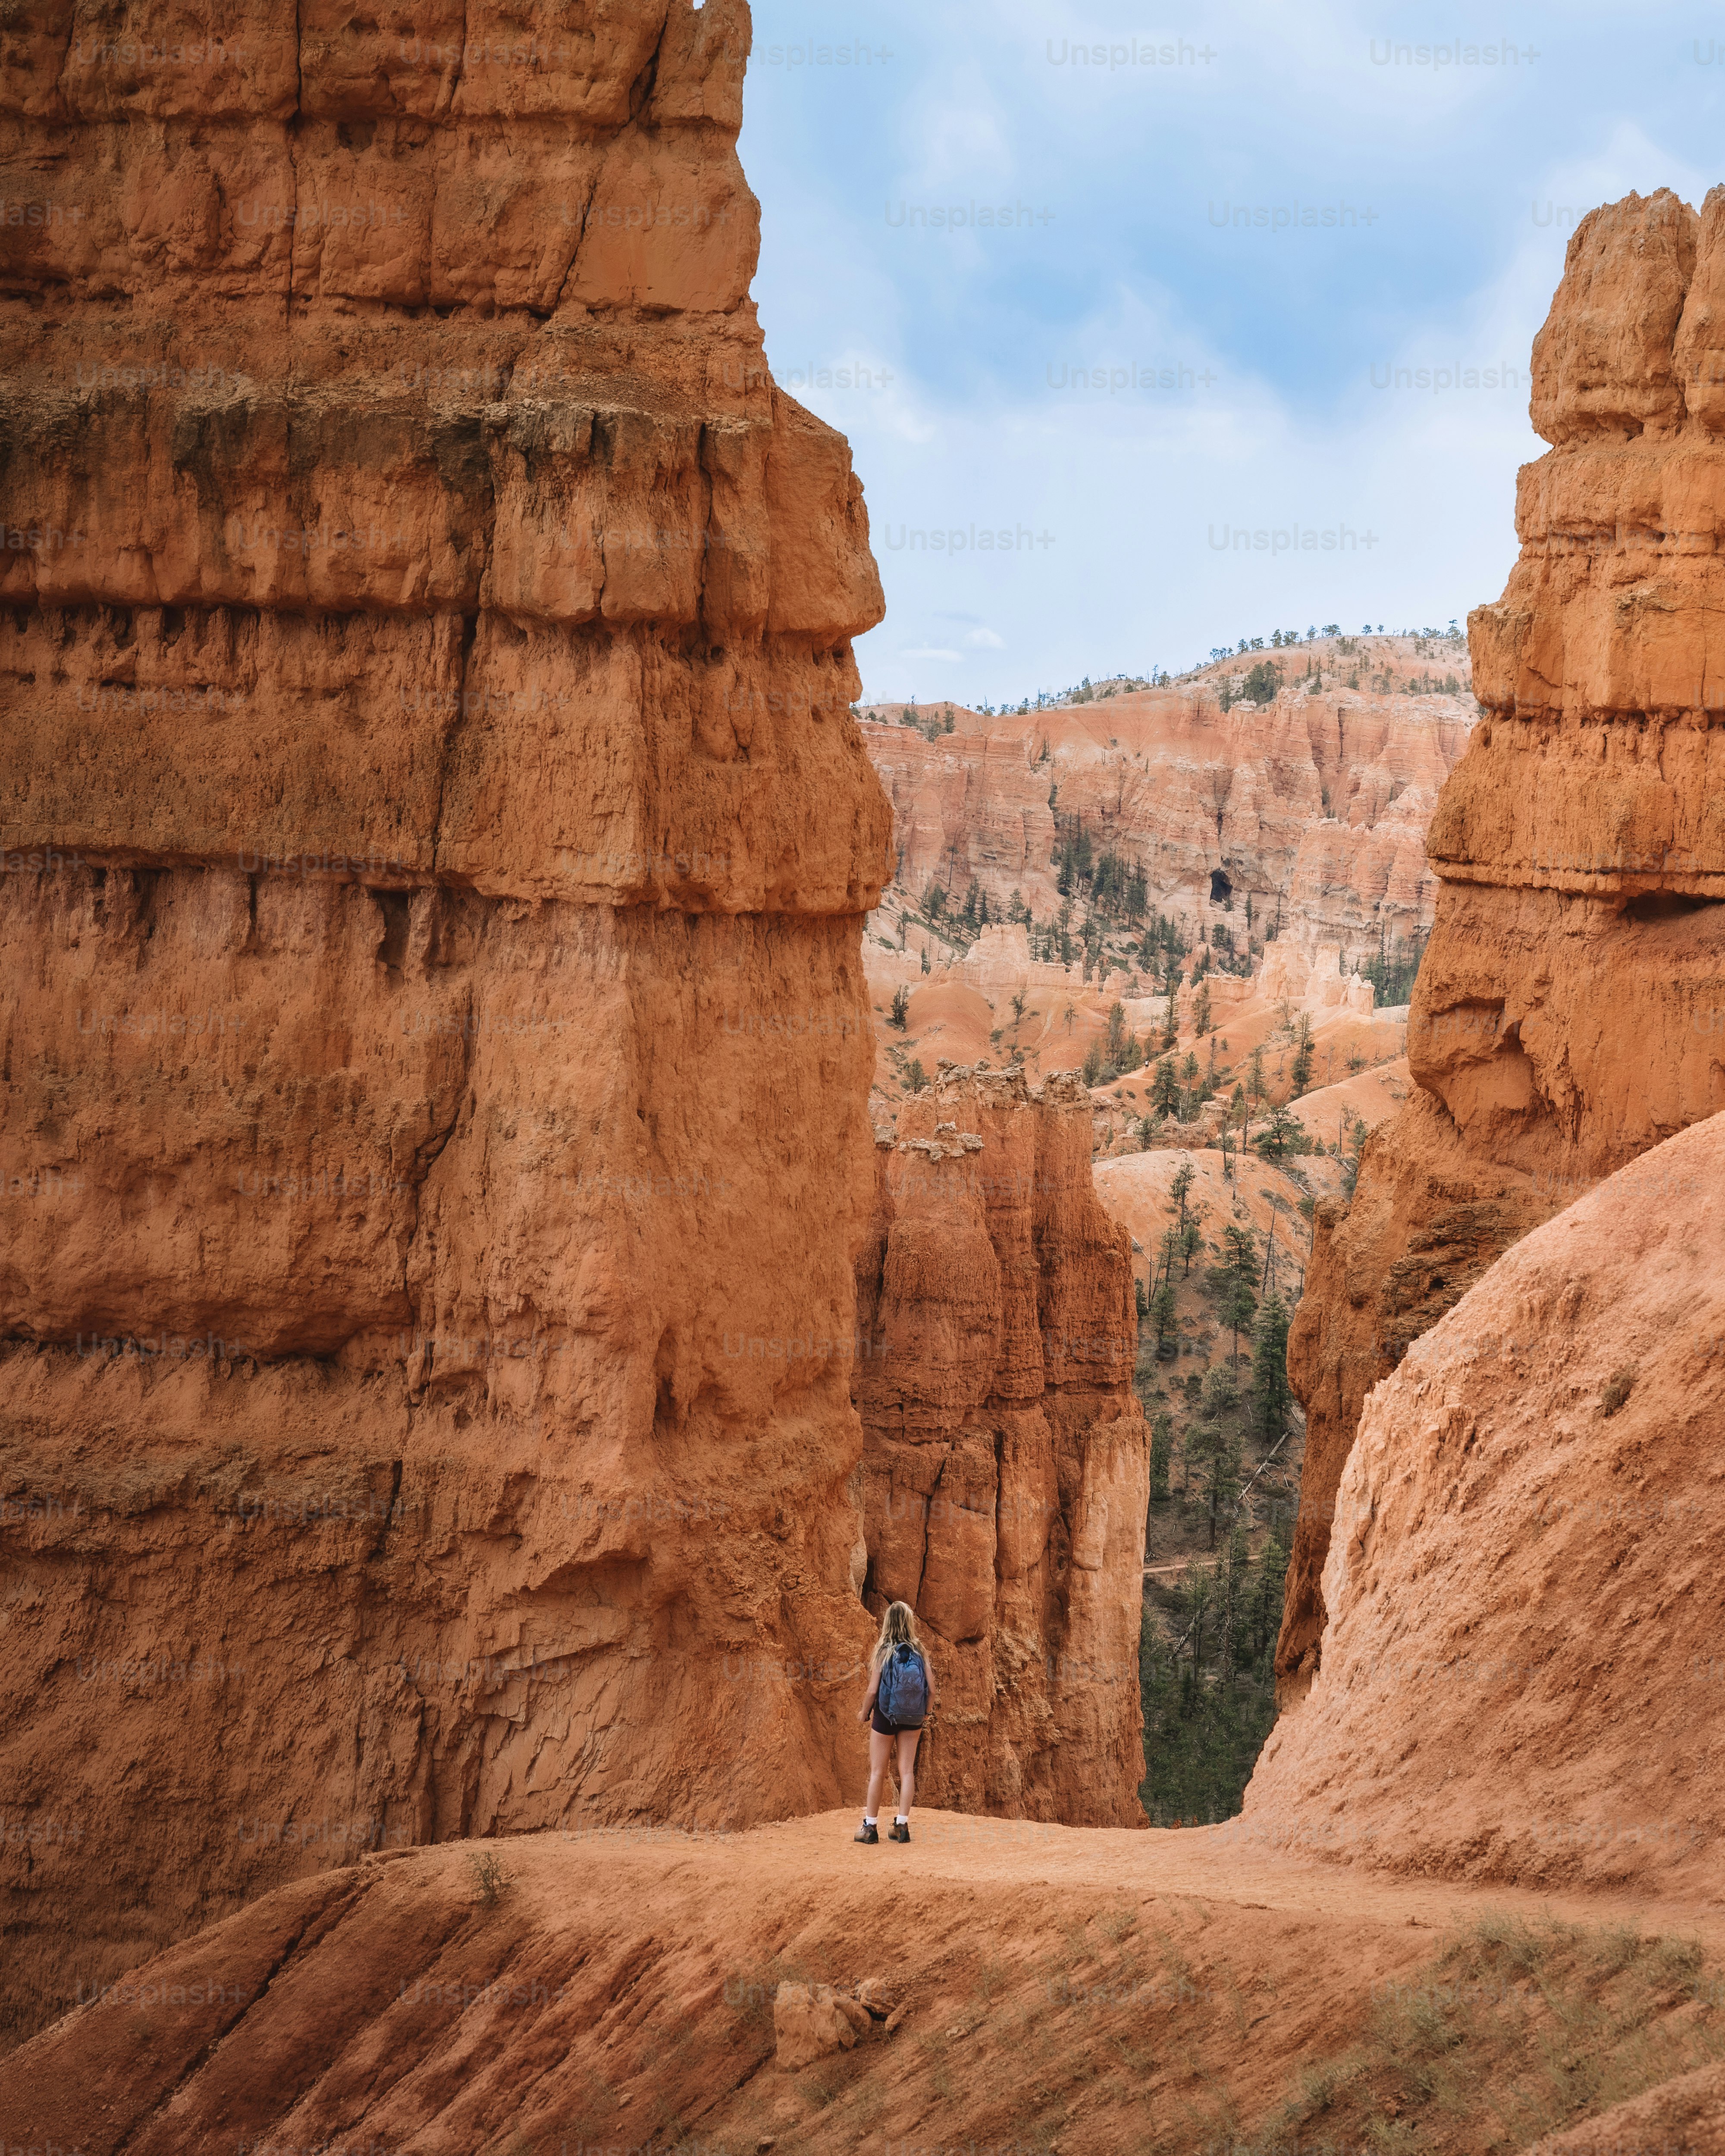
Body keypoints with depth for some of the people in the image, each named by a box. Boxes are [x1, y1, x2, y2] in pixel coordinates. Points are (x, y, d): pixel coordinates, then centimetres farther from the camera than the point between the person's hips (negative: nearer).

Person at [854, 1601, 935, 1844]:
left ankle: (870, 1826, 10)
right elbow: (931, 1689, -6)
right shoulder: (920, 1651, -6)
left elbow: (873, 1690, -14)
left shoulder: (884, 1651, -13)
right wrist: (927, 1712, 13)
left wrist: (864, 1713, 4)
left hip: (885, 1716, -2)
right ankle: (902, 1825, 7)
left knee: (877, 1772, 7)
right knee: (907, 1771, 9)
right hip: (912, 1719, 2)